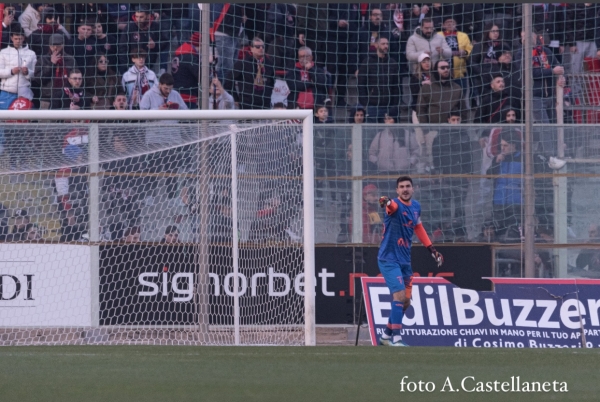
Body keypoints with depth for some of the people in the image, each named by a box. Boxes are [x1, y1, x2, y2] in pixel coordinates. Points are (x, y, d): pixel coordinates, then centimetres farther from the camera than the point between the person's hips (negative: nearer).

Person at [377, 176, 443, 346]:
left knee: (405, 302, 12)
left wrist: (432, 249, 21)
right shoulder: (395, 205, -16)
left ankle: (386, 335, 27)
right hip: (389, 259, -8)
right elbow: (391, 206, -42)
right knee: (400, 295, -20)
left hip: (405, 260, 8)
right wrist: (386, 202, -66)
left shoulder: (416, 206, 6)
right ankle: (396, 338, -20)